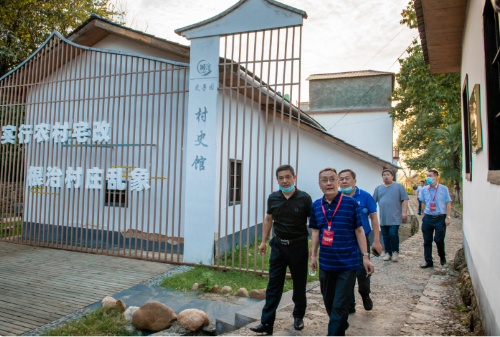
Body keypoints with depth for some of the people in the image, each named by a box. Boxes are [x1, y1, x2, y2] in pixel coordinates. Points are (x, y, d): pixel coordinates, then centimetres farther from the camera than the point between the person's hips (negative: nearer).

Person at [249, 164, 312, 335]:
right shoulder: (273, 198, 1)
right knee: (273, 285, 3)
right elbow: (268, 219, 14)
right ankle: (266, 323, 8)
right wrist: (263, 241, 14)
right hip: (278, 245, 3)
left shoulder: (304, 198, -10)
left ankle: (299, 316, 33)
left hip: (298, 246, -2)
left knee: (299, 284, 12)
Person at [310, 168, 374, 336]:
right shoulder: (316, 206, 1)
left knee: (340, 305, -1)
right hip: (325, 263, 4)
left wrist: (365, 256, -4)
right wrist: (313, 255, 10)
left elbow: (359, 230, -4)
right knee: (328, 300, 20)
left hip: (347, 263, -4)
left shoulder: (350, 203, -8)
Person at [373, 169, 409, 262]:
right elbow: (373, 201, 14)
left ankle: (395, 252, 10)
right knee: (385, 236, 7)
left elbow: (405, 200, -2)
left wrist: (404, 212, -9)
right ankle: (388, 253, 18)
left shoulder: (399, 186, 2)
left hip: (394, 218, -4)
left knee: (393, 234, -10)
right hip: (383, 218, 4)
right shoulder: (378, 188, 12)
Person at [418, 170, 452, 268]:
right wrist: (424, 216, 11)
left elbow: (448, 203, 1)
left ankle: (442, 257, 27)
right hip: (428, 218, 3)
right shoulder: (424, 190, 7)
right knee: (427, 241, 3)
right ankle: (428, 262, 13)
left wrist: (448, 217, -5)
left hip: (440, 218, -3)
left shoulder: (443, 189, -1)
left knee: (439, 240, -2)